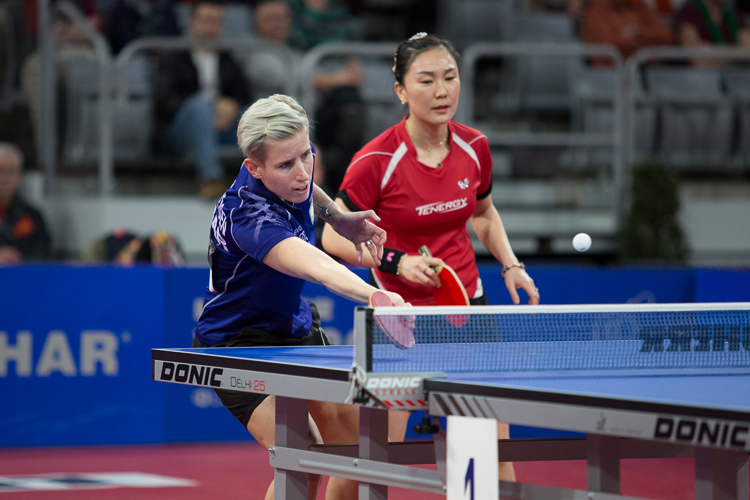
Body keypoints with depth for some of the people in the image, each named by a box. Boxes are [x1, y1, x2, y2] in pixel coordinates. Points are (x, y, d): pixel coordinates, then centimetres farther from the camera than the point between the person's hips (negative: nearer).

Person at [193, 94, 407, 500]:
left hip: (295, 326, 9)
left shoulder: (295, 161, -12)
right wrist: (374, 295, -72)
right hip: (239, 341, -8)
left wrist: (337, 217, 2)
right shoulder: (250, 217, -37)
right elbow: (314, 266, -56)